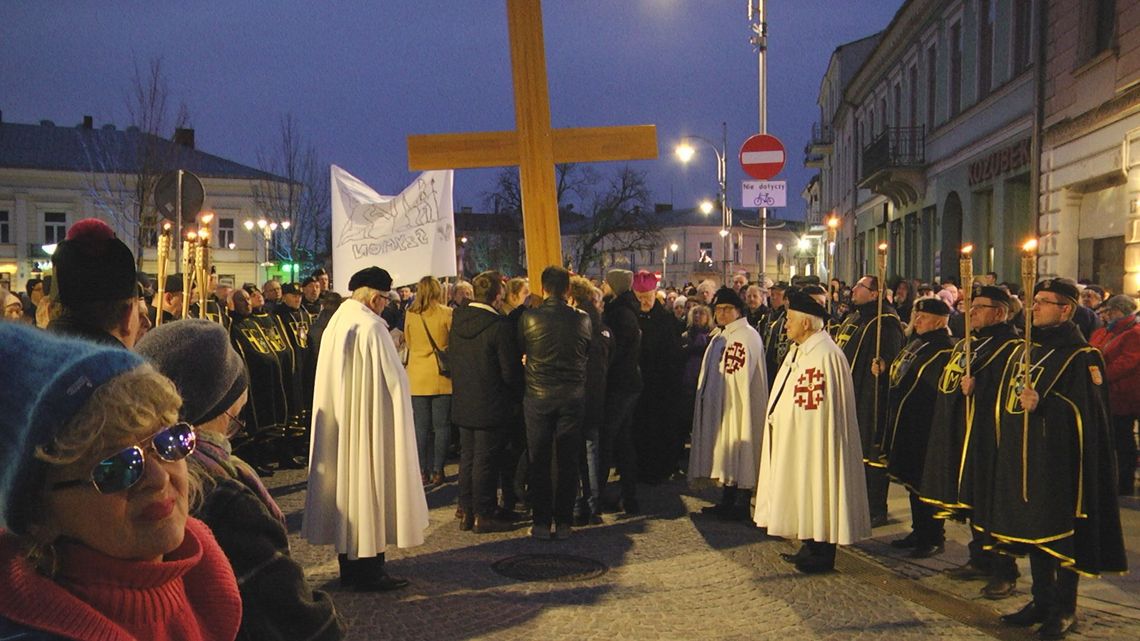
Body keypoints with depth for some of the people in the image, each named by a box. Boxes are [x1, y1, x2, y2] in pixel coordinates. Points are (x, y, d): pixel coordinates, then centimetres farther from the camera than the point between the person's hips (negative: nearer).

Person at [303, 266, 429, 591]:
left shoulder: (334, 324, 6)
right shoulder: (371, 327, -18)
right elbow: (392, 380, -16)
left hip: (338, 425, 8)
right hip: (370, 423, -8)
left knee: (346, 483, 14)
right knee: (371, 490, 1)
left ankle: (349, 566, 23)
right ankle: (369, 571, 8)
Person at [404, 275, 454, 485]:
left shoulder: (410, 315, -1)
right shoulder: (447, 313, -8)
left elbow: (409, 343, 11)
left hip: (417, 378, 2)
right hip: (442, 376, -2)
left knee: (421, 426, 7)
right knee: (441, 425, 5)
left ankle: (423, 471, 9)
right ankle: (437, 470, 6)